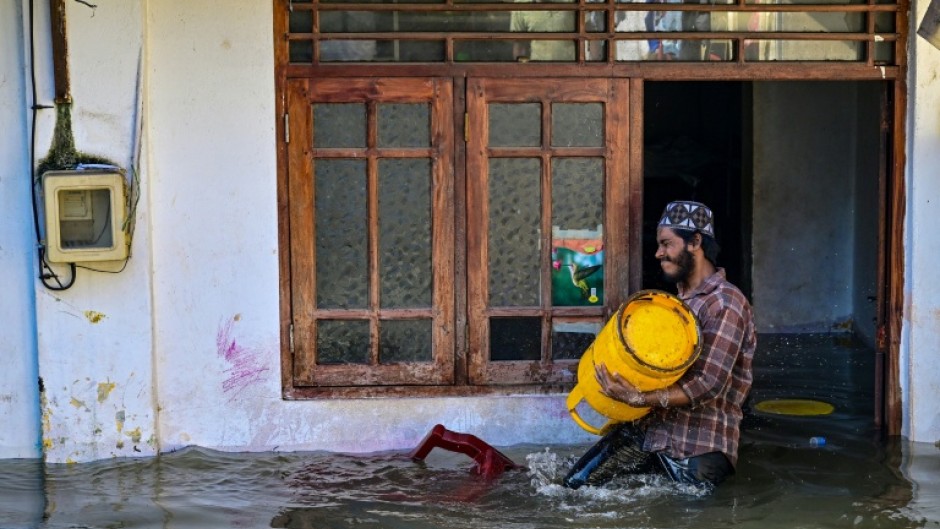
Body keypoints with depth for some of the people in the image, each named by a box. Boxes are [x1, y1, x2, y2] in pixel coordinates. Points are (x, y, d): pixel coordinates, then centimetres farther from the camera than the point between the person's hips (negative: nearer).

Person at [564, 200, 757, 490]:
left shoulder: (725, 304, -15)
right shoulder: (679, 300, 15)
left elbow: (709, 385, -22)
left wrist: (638, 399, -30)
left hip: (698, 449, -8)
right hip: (647, 428, 8)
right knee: (576, 484, 5)